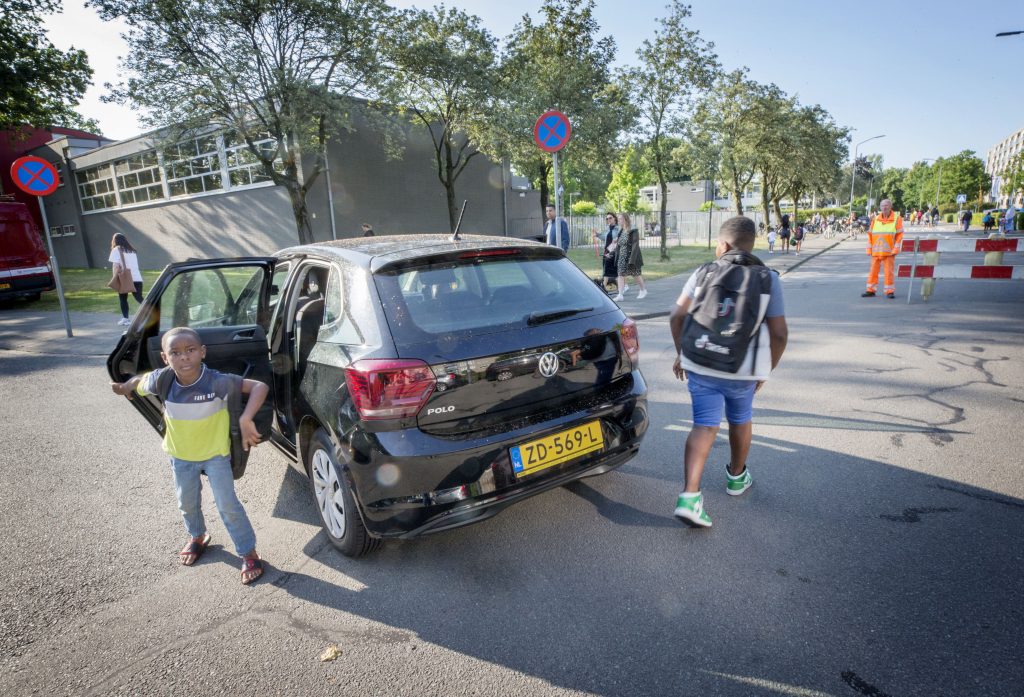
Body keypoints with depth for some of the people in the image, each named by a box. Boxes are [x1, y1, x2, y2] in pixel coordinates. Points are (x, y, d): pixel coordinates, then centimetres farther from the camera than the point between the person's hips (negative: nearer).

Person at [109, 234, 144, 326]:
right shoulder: (132, 250, 19)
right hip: (137, 278, 4)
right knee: (139, 298, 6)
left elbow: (116, 266, -8)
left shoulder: (117, 250, 2)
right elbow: (134, 265, 14)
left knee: (123, 298, 11)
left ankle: (125, 319, 9)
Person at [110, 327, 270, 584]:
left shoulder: (216, 381, -32)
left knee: (227, 505, -1)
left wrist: (245, 420, -50)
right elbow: (140, 381, 4)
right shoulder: (162, 380, -21)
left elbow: (260, 387, -40)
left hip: (215, 454, -4)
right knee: (187, 503, 23)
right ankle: (197, 537, 52)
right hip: (180, 456, 4)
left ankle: (249, 553, 16)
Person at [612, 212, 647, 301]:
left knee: (636, 275, 8)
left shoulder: (633, 231, -13)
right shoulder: (621, 231, 9)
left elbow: (635, 245, -18)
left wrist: (632, 259, -24)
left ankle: (643, 290, 29)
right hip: (622, 257, 6)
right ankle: (620, 295, -3)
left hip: (632, 257, -6)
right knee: (621, 274, -3)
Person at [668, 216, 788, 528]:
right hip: (743, 370, 0)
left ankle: (690, 495, -12)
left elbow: (676, 317, -2)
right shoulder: (768, 279, -1)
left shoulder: (703, 272, 0)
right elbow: (779, 334, -4)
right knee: (740, 420, 23)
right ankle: (737, 477, 44)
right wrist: (766, 371, 9)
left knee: (704, 426, 3)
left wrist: (681, 353, 11)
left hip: (700, 366, 0)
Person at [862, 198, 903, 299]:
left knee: (889, 271, -1)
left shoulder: (897, 218, 0)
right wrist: (869, 249, 4)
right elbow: (870, 234, 10)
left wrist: (895, 249, -8)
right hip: (876, 251, 3)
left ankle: (890, 291, 6)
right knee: (873, 271, 6)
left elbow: (899, 235, -2)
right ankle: (871, 290, 13)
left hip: (889, 251, -3)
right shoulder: (876, 219, 8)